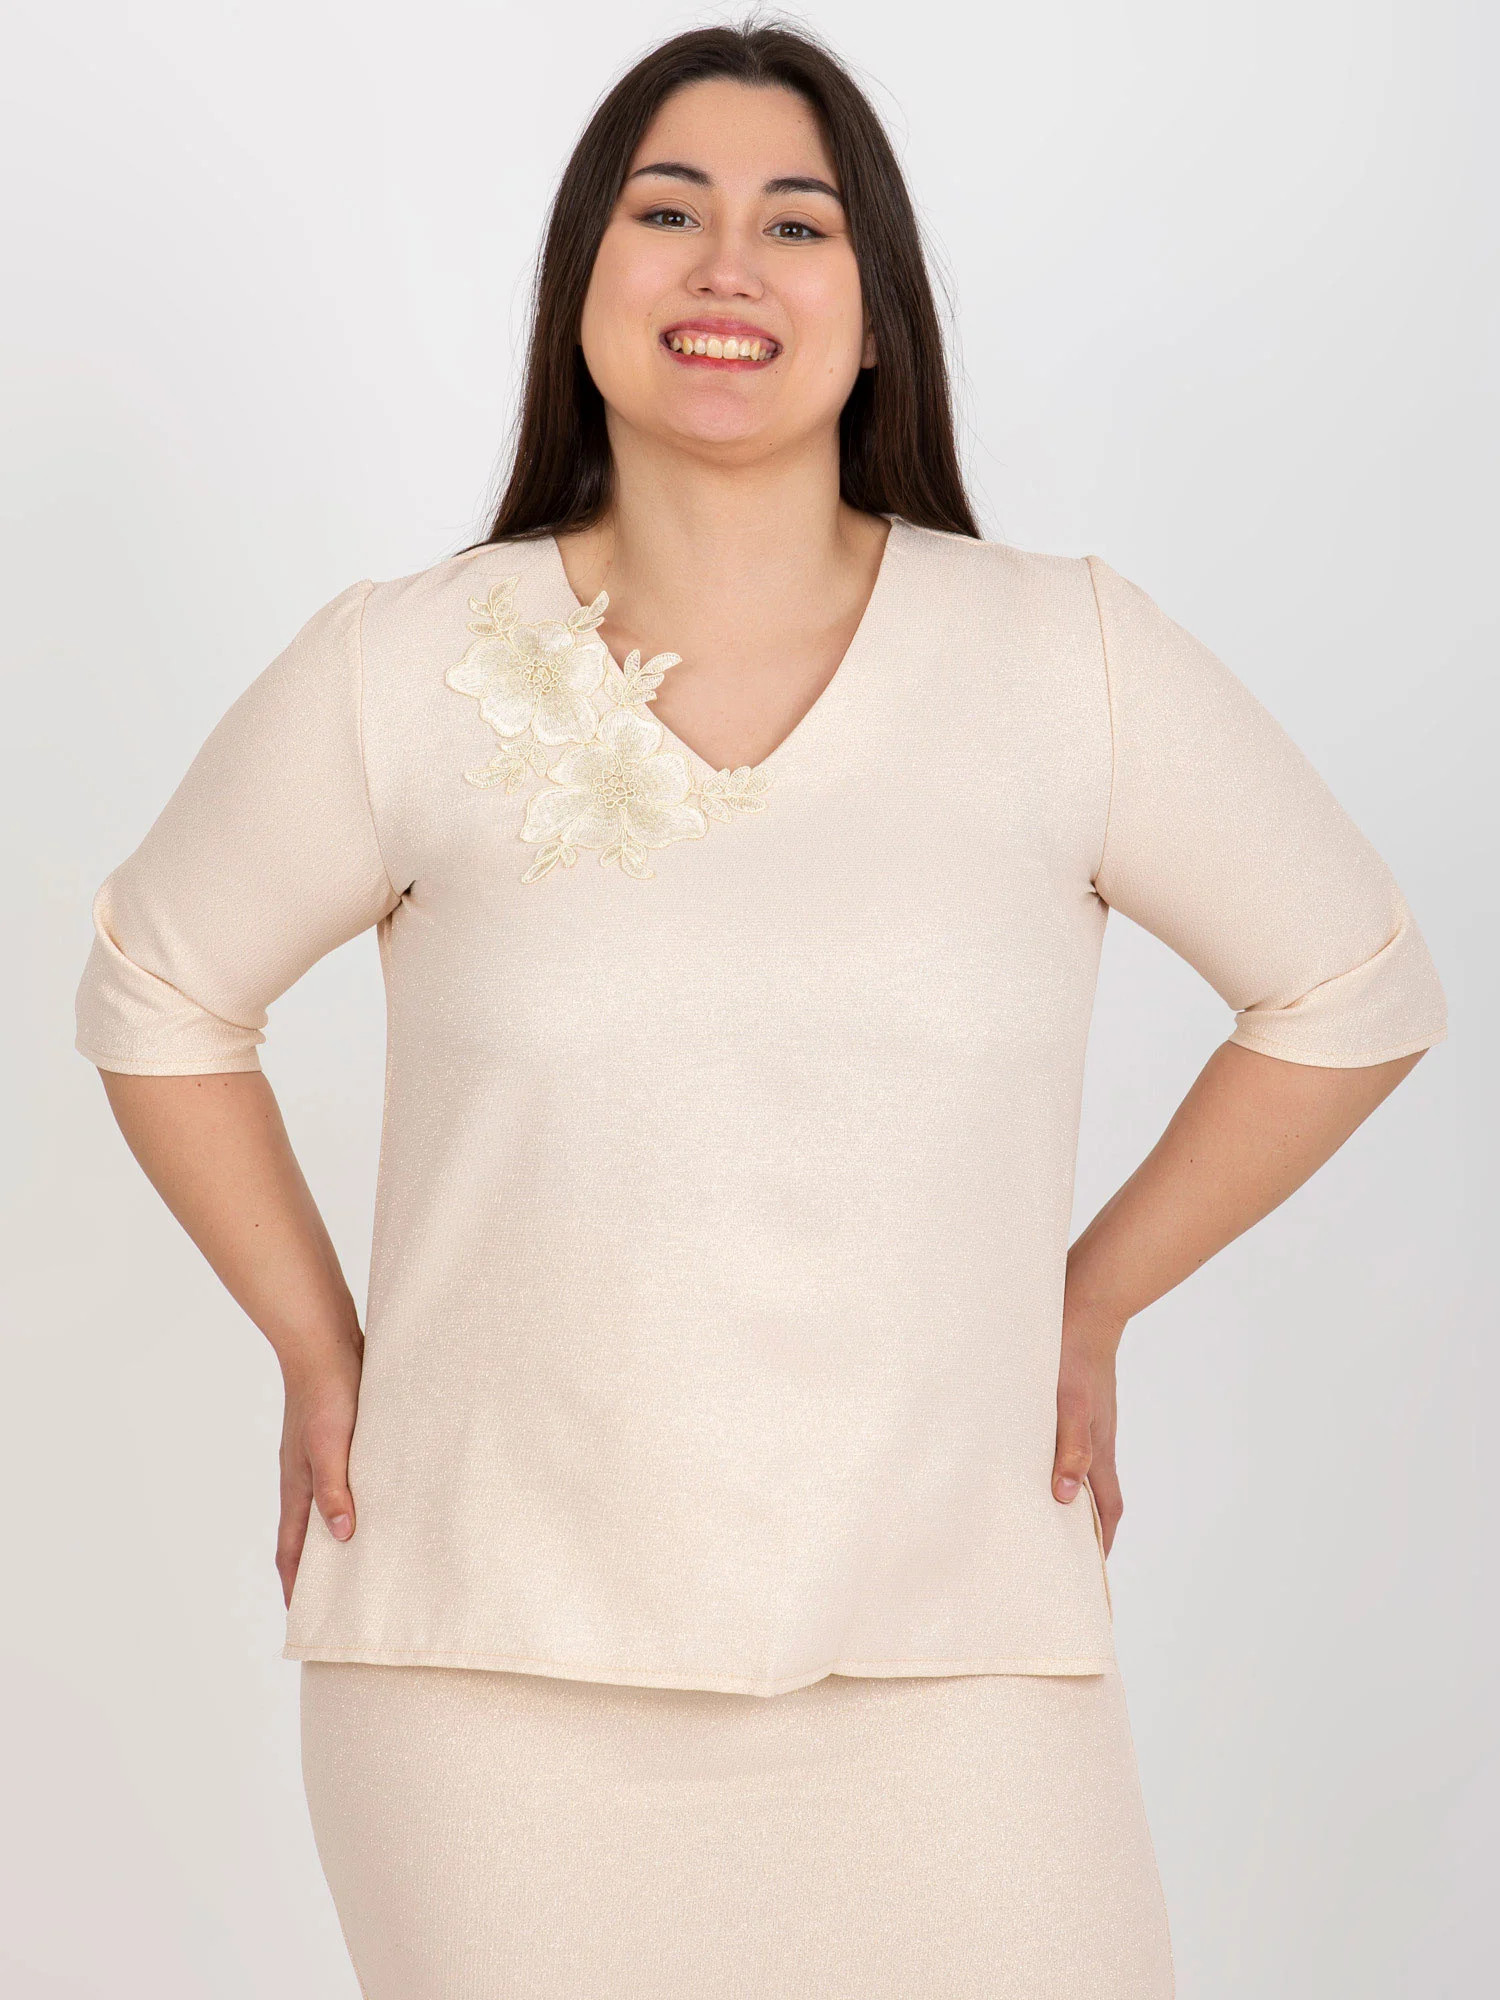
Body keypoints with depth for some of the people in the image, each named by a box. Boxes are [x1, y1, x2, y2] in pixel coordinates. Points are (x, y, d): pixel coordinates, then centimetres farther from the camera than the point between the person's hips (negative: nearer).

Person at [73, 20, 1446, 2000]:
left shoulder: (1073, 663, -1)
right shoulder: (400, 680, -1)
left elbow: (1353, 994, 12)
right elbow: (158, 998, 15)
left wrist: (1089, 1304, 8)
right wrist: (316, 1347, 8)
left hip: (949, 1674, 0)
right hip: (489, 1673, 0)